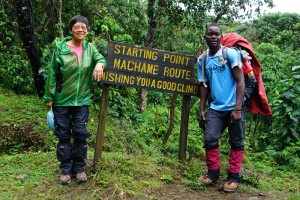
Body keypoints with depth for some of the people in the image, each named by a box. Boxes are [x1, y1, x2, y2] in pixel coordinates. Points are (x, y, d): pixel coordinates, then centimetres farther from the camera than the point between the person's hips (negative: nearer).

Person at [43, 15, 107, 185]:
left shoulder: (90, 48, 1)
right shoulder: (60, 48, -7)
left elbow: (102, 59, 10)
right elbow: (52, 74, -3)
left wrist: (99, 64, -16)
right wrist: (49, 97, -2)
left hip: (82, 100, 2)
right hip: (62, 100, -2)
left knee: (80, 134, 5)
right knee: (63, 135, 7)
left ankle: (79, 168, 20)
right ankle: (66, 169, 19)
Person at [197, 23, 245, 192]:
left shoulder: (230, 54, -7)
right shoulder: (202, 60, 7)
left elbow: (240, 81, -9)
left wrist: (237, 108, -15)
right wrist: (202, 109, 11)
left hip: (234, 107, -4)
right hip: (215, 108, 4)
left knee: (236, 142, 6)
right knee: (210, 139, 1)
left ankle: (234, 177, 17)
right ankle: (213, 172, 18)